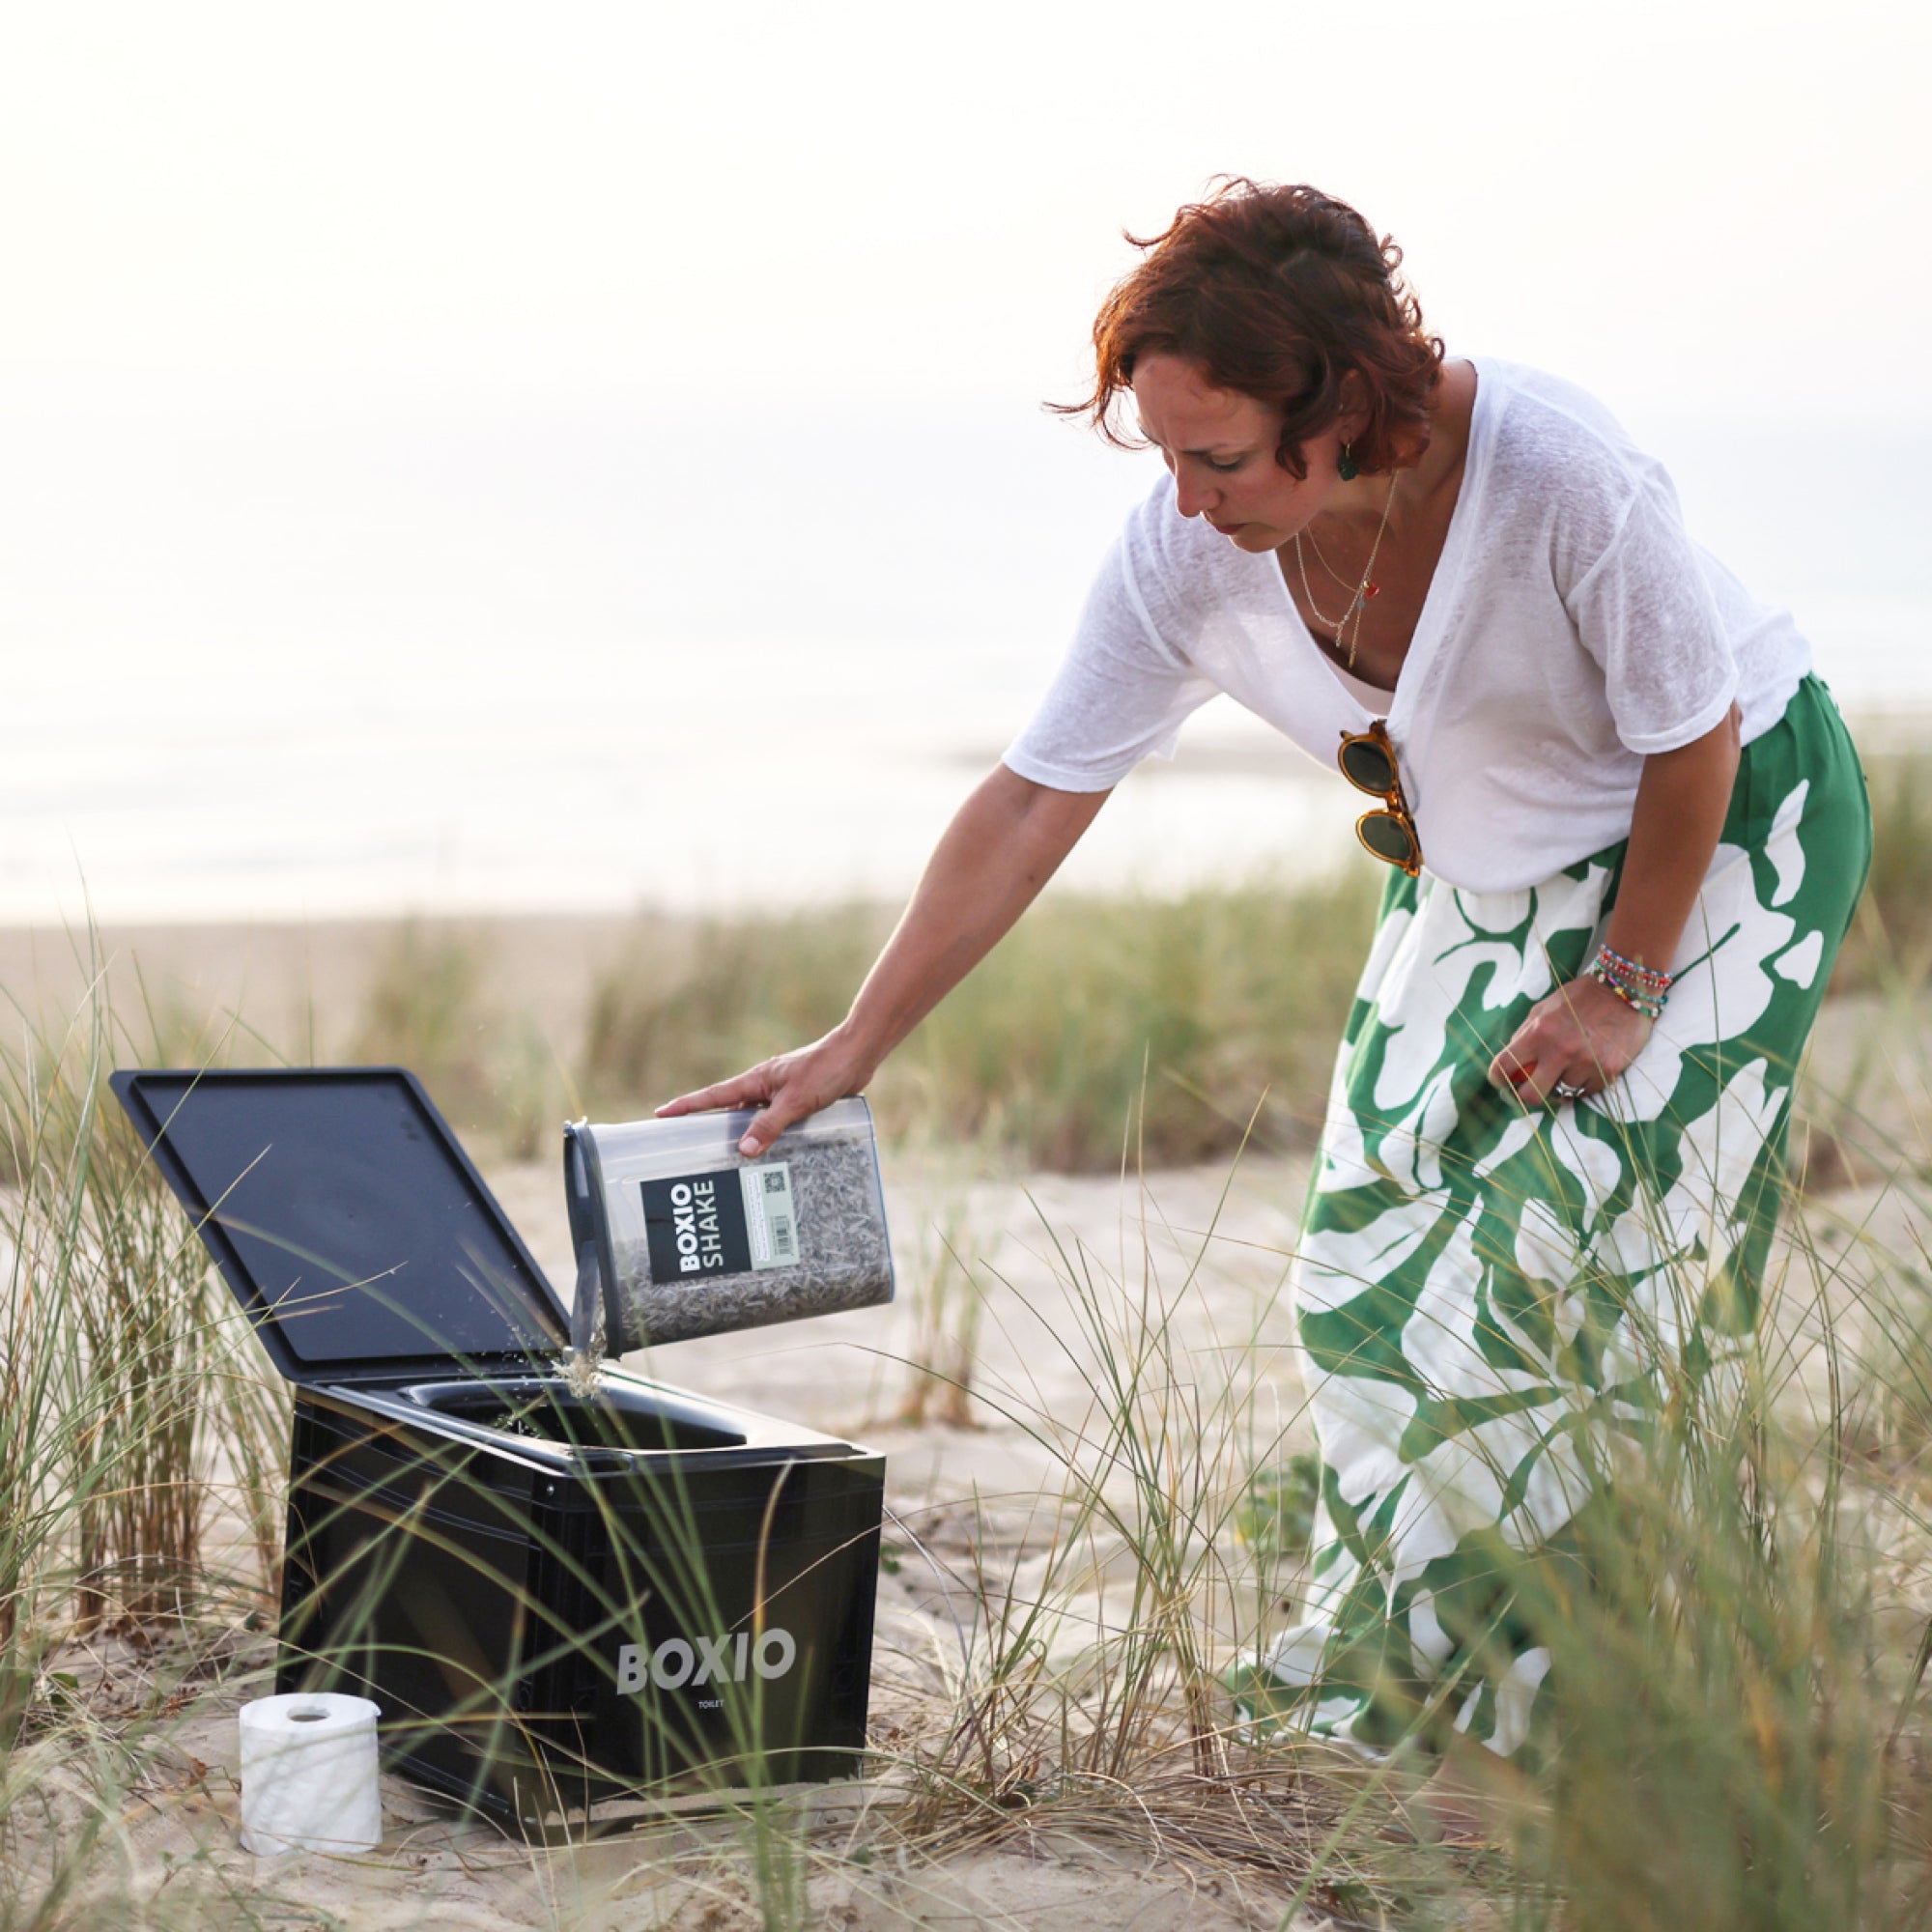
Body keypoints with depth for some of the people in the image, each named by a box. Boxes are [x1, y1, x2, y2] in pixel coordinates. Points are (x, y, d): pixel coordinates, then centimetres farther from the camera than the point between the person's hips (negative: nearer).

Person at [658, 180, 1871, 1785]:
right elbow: (1035, 800, -17)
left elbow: (1692, 743, -21)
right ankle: (1386, 1668, 10)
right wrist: (856, 1045, -18)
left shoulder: (1557, 473, -36)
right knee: (1379, 1263, -3)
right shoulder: (1187, 546, -22)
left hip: (1719, 834, -5)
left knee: (1576, 1252, -13)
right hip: (1479, 878, 5)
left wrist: (1622, 988, -15)